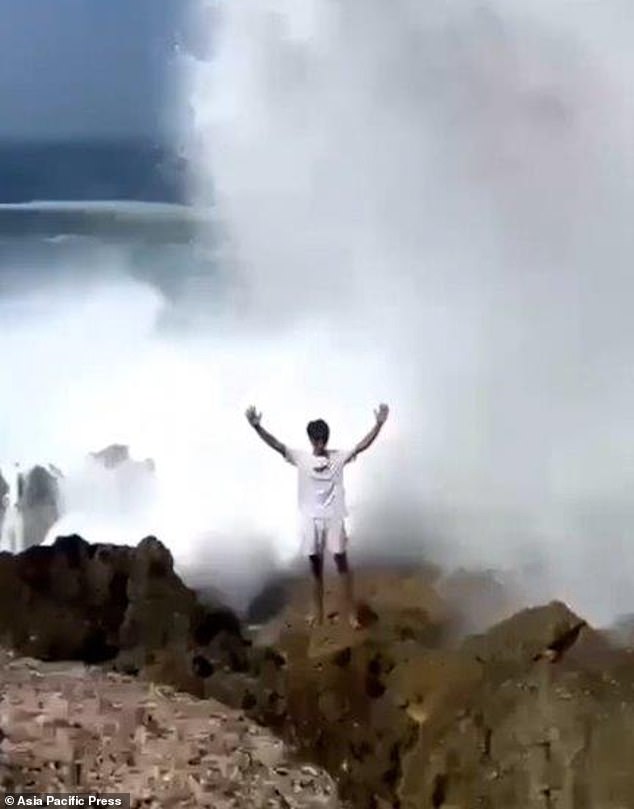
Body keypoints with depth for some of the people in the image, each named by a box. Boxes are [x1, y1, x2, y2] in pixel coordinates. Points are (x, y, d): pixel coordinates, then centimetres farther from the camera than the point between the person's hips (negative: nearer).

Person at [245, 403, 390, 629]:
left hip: (334, 519, -1)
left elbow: (362, 446, -11)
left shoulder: (339, 457, -1)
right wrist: (256, 426, -27)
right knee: (316, 566, 10)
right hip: (311, 519, 1)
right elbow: (276, 445, -12)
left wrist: (379, 424, -25)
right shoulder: (300, 457, -1)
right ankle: (318, 610, 22)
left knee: (342, 564, 1)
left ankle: (350, 612, 9)